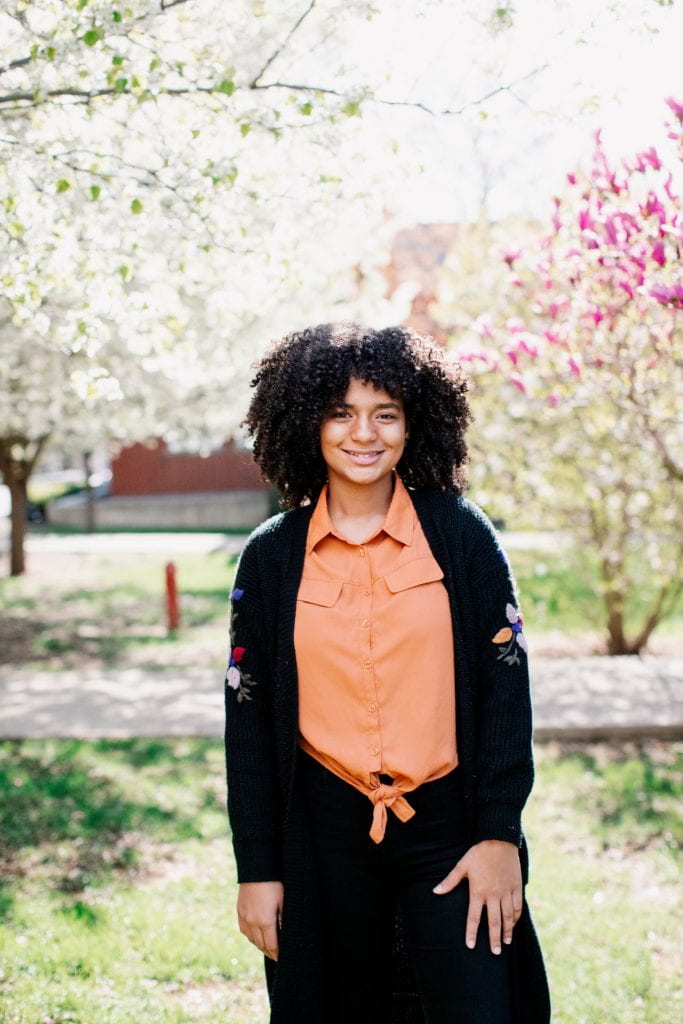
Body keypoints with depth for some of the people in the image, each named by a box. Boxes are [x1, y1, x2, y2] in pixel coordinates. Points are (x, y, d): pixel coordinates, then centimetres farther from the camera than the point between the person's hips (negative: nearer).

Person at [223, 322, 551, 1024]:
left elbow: (506, 687, -2)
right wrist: (257, 869, 2)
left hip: (449, 826, -1)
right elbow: (249, 722, 4)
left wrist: (500, 834, -7)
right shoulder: (271, 557, 2)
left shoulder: (461, 534, -2)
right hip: (325, 838, 1)